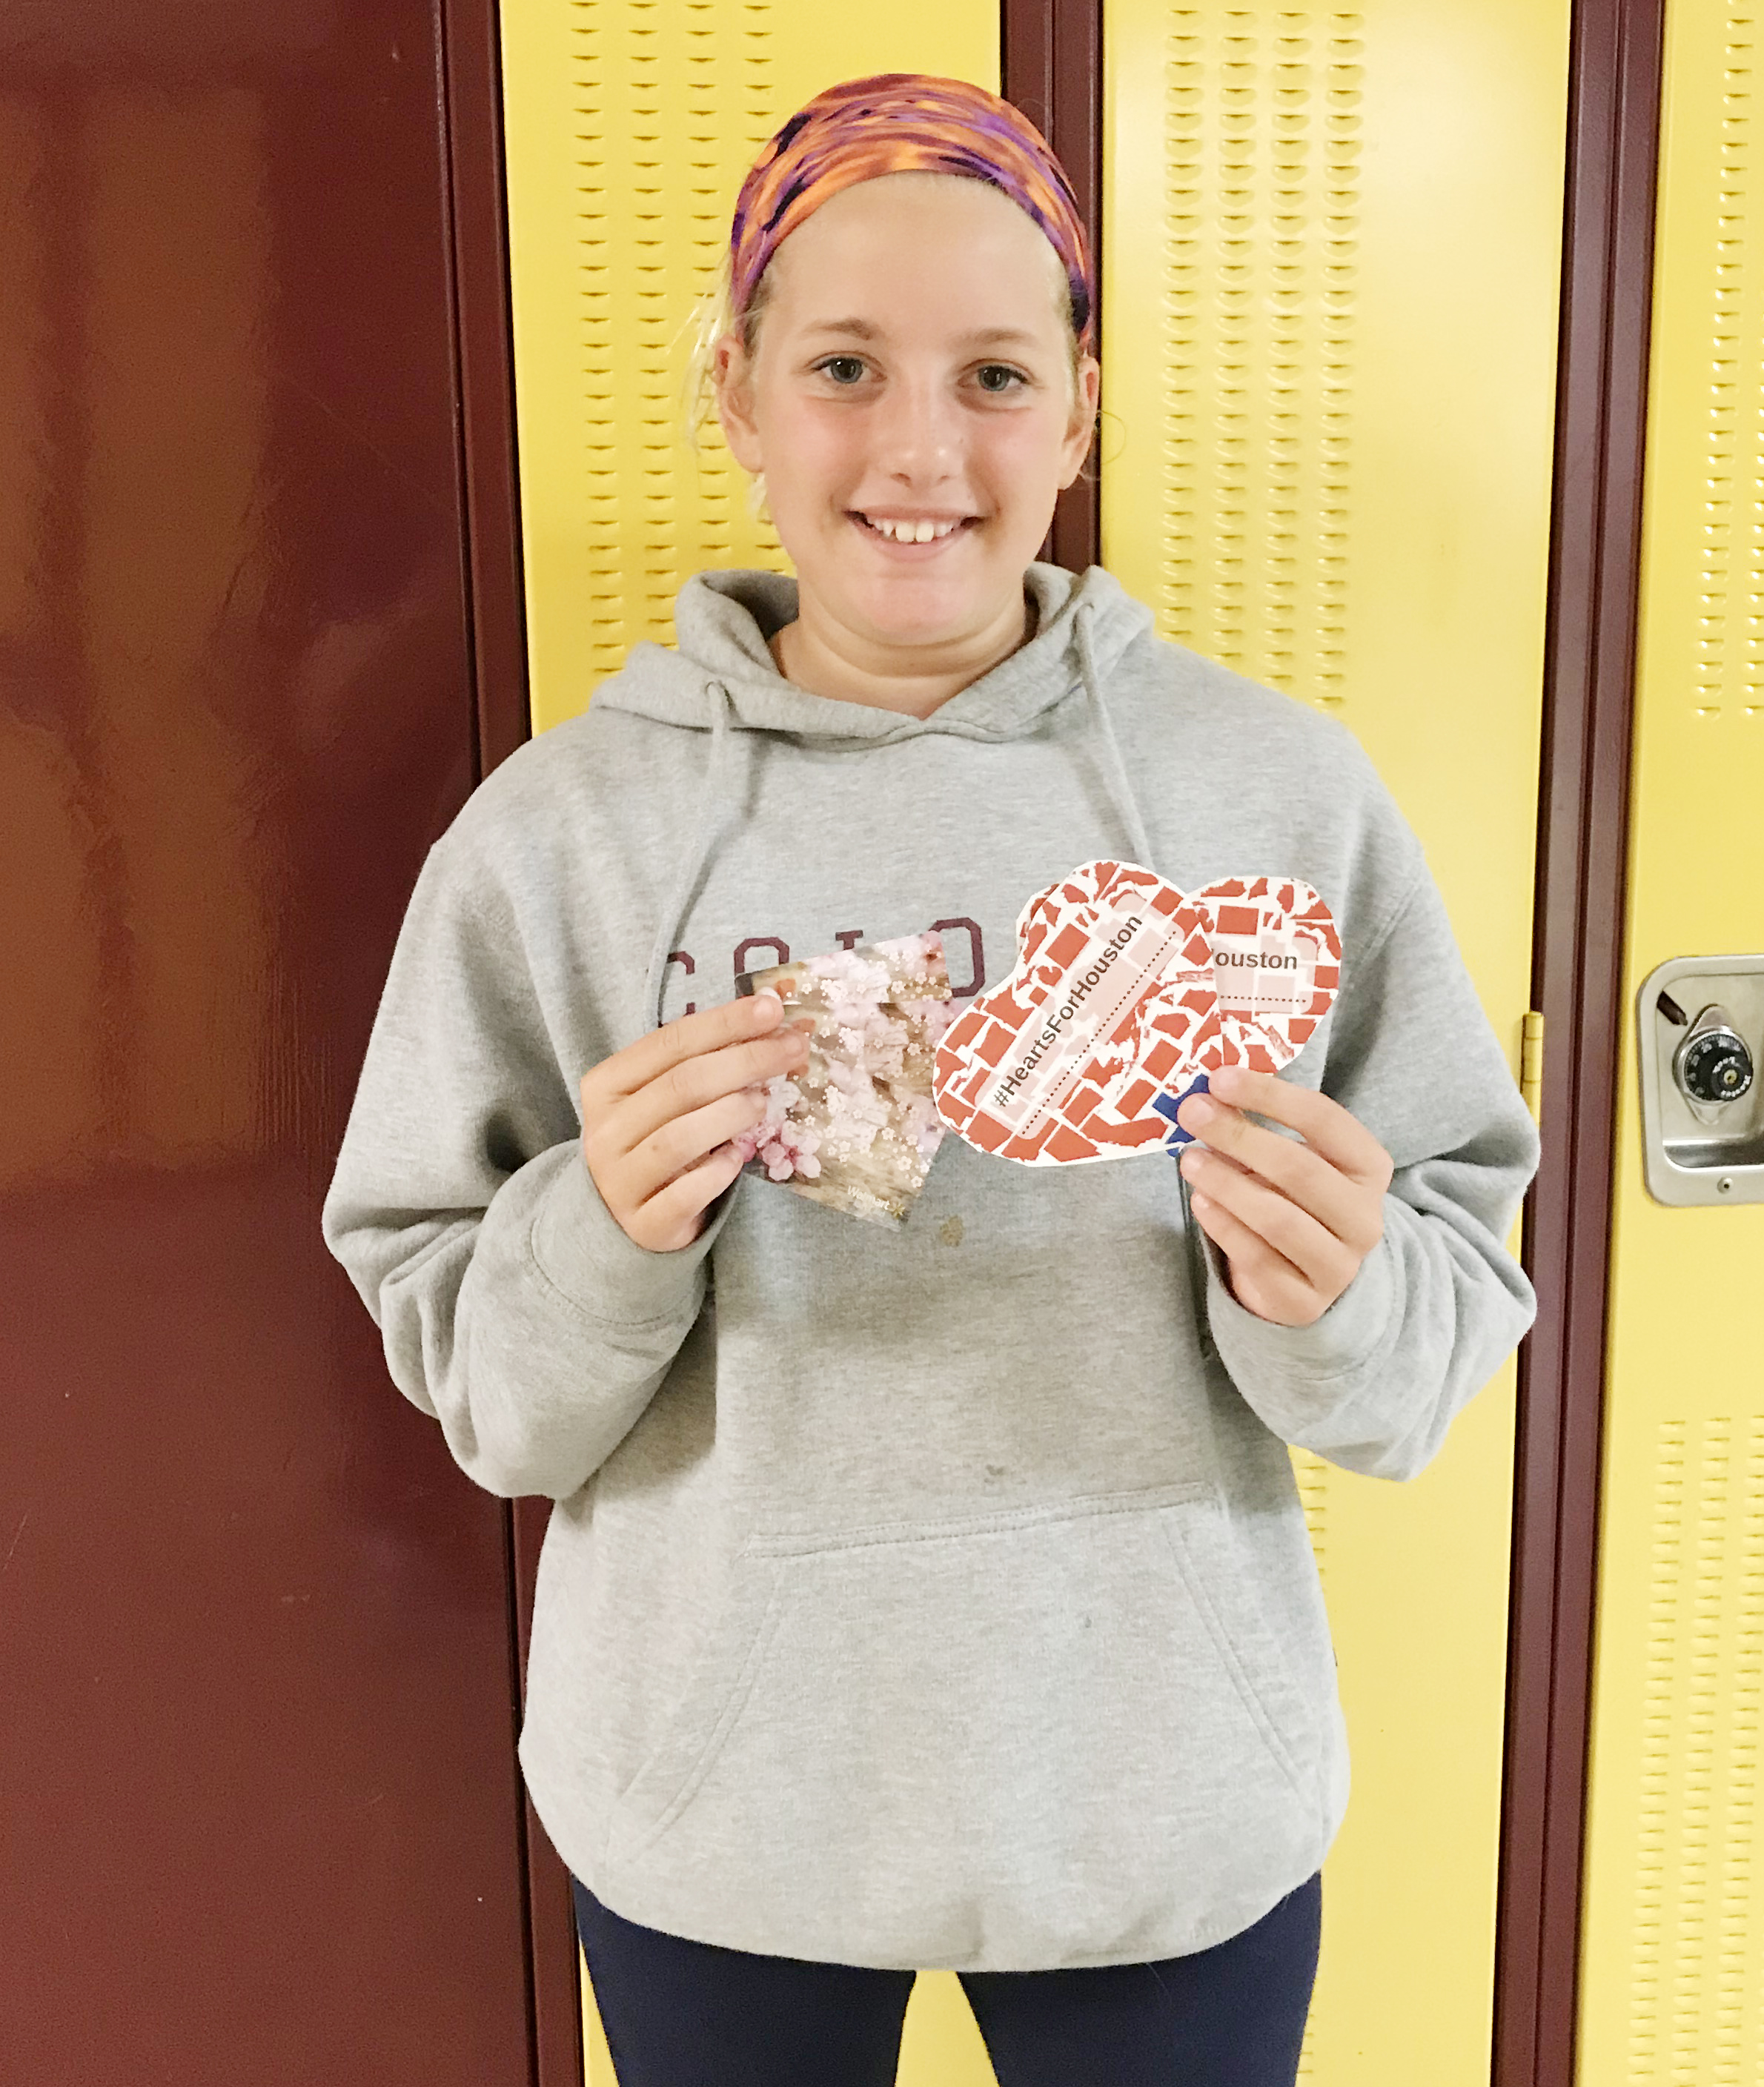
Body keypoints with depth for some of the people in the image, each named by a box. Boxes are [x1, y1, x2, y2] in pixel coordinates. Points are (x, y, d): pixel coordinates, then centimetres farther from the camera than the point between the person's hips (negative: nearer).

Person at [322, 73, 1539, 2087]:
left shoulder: (1282, 789, -8)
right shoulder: (560, 828, -9)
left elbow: (1455, 1296, -3)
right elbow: (476, 1385, -4)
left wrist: (1335, 1296, -23)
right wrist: (605, 1238, -23)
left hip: (1171, 1801, 1)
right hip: (714, 1807, 0)